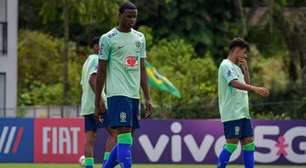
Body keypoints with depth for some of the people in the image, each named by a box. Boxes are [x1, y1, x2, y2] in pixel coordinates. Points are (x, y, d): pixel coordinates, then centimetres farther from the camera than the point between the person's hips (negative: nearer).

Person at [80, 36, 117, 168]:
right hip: (95, 104, -9)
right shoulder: (96, 59, -6)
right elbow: (92, 79, -19)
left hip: (86, 107, 9)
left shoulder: (88, 61, 23)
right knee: (113, 132, -6)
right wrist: (100, 99, -24)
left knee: (90, 138, 4)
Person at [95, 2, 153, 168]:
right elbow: (101, 71, -3)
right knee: (125, 137, -15)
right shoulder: (108, 39, -4)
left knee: (127, 140, 9)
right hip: (118, 93, -7)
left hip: (134, 95, 7)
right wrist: (98, 102, -4)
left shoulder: (140, 38, 14)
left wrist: (147, 98, 11)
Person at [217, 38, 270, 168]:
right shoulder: (226, 65, -9)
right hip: (232, 113, -9)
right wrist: (255, 89, -36)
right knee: (232, 143, -12)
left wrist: (245, 68, 13)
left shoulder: (237, 67, 21)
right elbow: (235, 83, -25)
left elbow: (247, 85, 25)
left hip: (242, 113, 9)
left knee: (249, 143, 4)